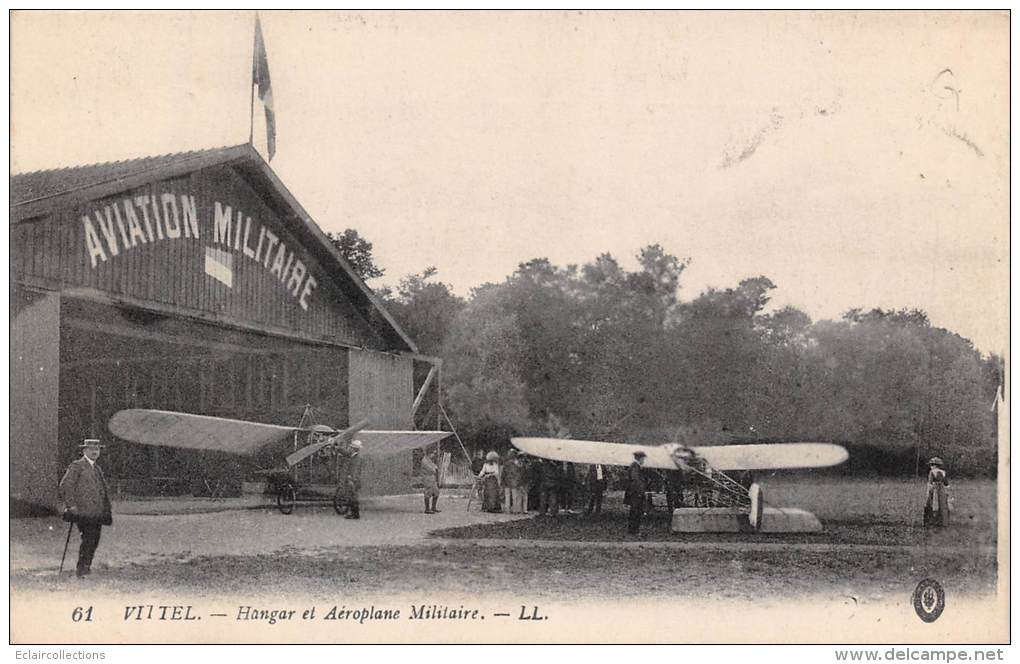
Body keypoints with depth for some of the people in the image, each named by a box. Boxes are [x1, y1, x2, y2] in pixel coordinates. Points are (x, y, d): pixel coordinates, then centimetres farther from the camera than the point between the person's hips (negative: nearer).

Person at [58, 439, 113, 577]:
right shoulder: (76, 466, -2)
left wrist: (106, 511, 20)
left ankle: (86, 566, 14)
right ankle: (81, 568, -10)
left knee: (94, 540, 6)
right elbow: (65, 485, -10)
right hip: (83, 511, -8)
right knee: (88, 538, -15)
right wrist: (71, 505, -15)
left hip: (97, 512, 8)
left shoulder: (97, 468, 22)